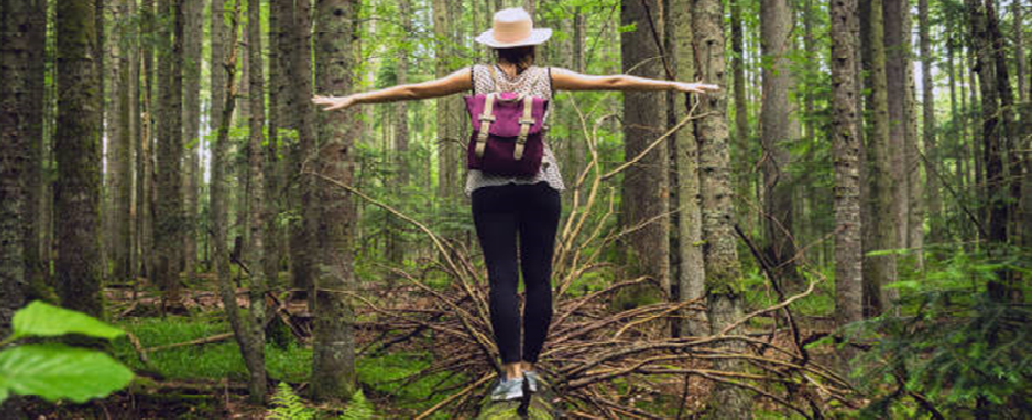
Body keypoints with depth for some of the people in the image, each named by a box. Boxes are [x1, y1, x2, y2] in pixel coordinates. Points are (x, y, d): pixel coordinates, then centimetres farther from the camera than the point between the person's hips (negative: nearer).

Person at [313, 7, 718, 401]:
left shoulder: (478, 76, 4)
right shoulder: (546, 77, 4)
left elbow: (415, 90, 4)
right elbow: (612, 82, 7)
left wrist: (351, 99, 10)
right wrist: (675, 85, 13)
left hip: (490, 186, 0)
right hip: (540, 184, 0)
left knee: (502, 279, -2)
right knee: (538, 278, 8)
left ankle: (512, 373, -6)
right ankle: (529, 366, 12)